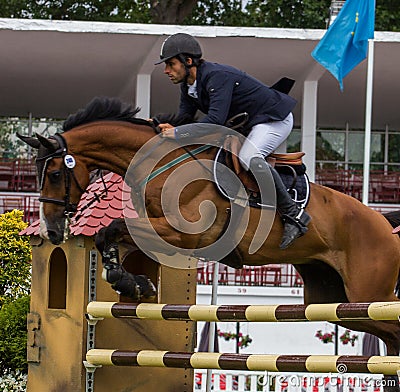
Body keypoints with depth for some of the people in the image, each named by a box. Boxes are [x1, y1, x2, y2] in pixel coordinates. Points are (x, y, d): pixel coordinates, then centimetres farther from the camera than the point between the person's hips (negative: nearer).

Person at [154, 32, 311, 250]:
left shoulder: (218, 77, -29)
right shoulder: (188, 85, 2)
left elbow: (215, 119, -39)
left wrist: (178, 133, -38)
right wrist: (166, 127, -17)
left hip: (275, 118, -11)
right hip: (248, 125, 11)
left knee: (248, 157, -35)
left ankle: (293, 214, -31)